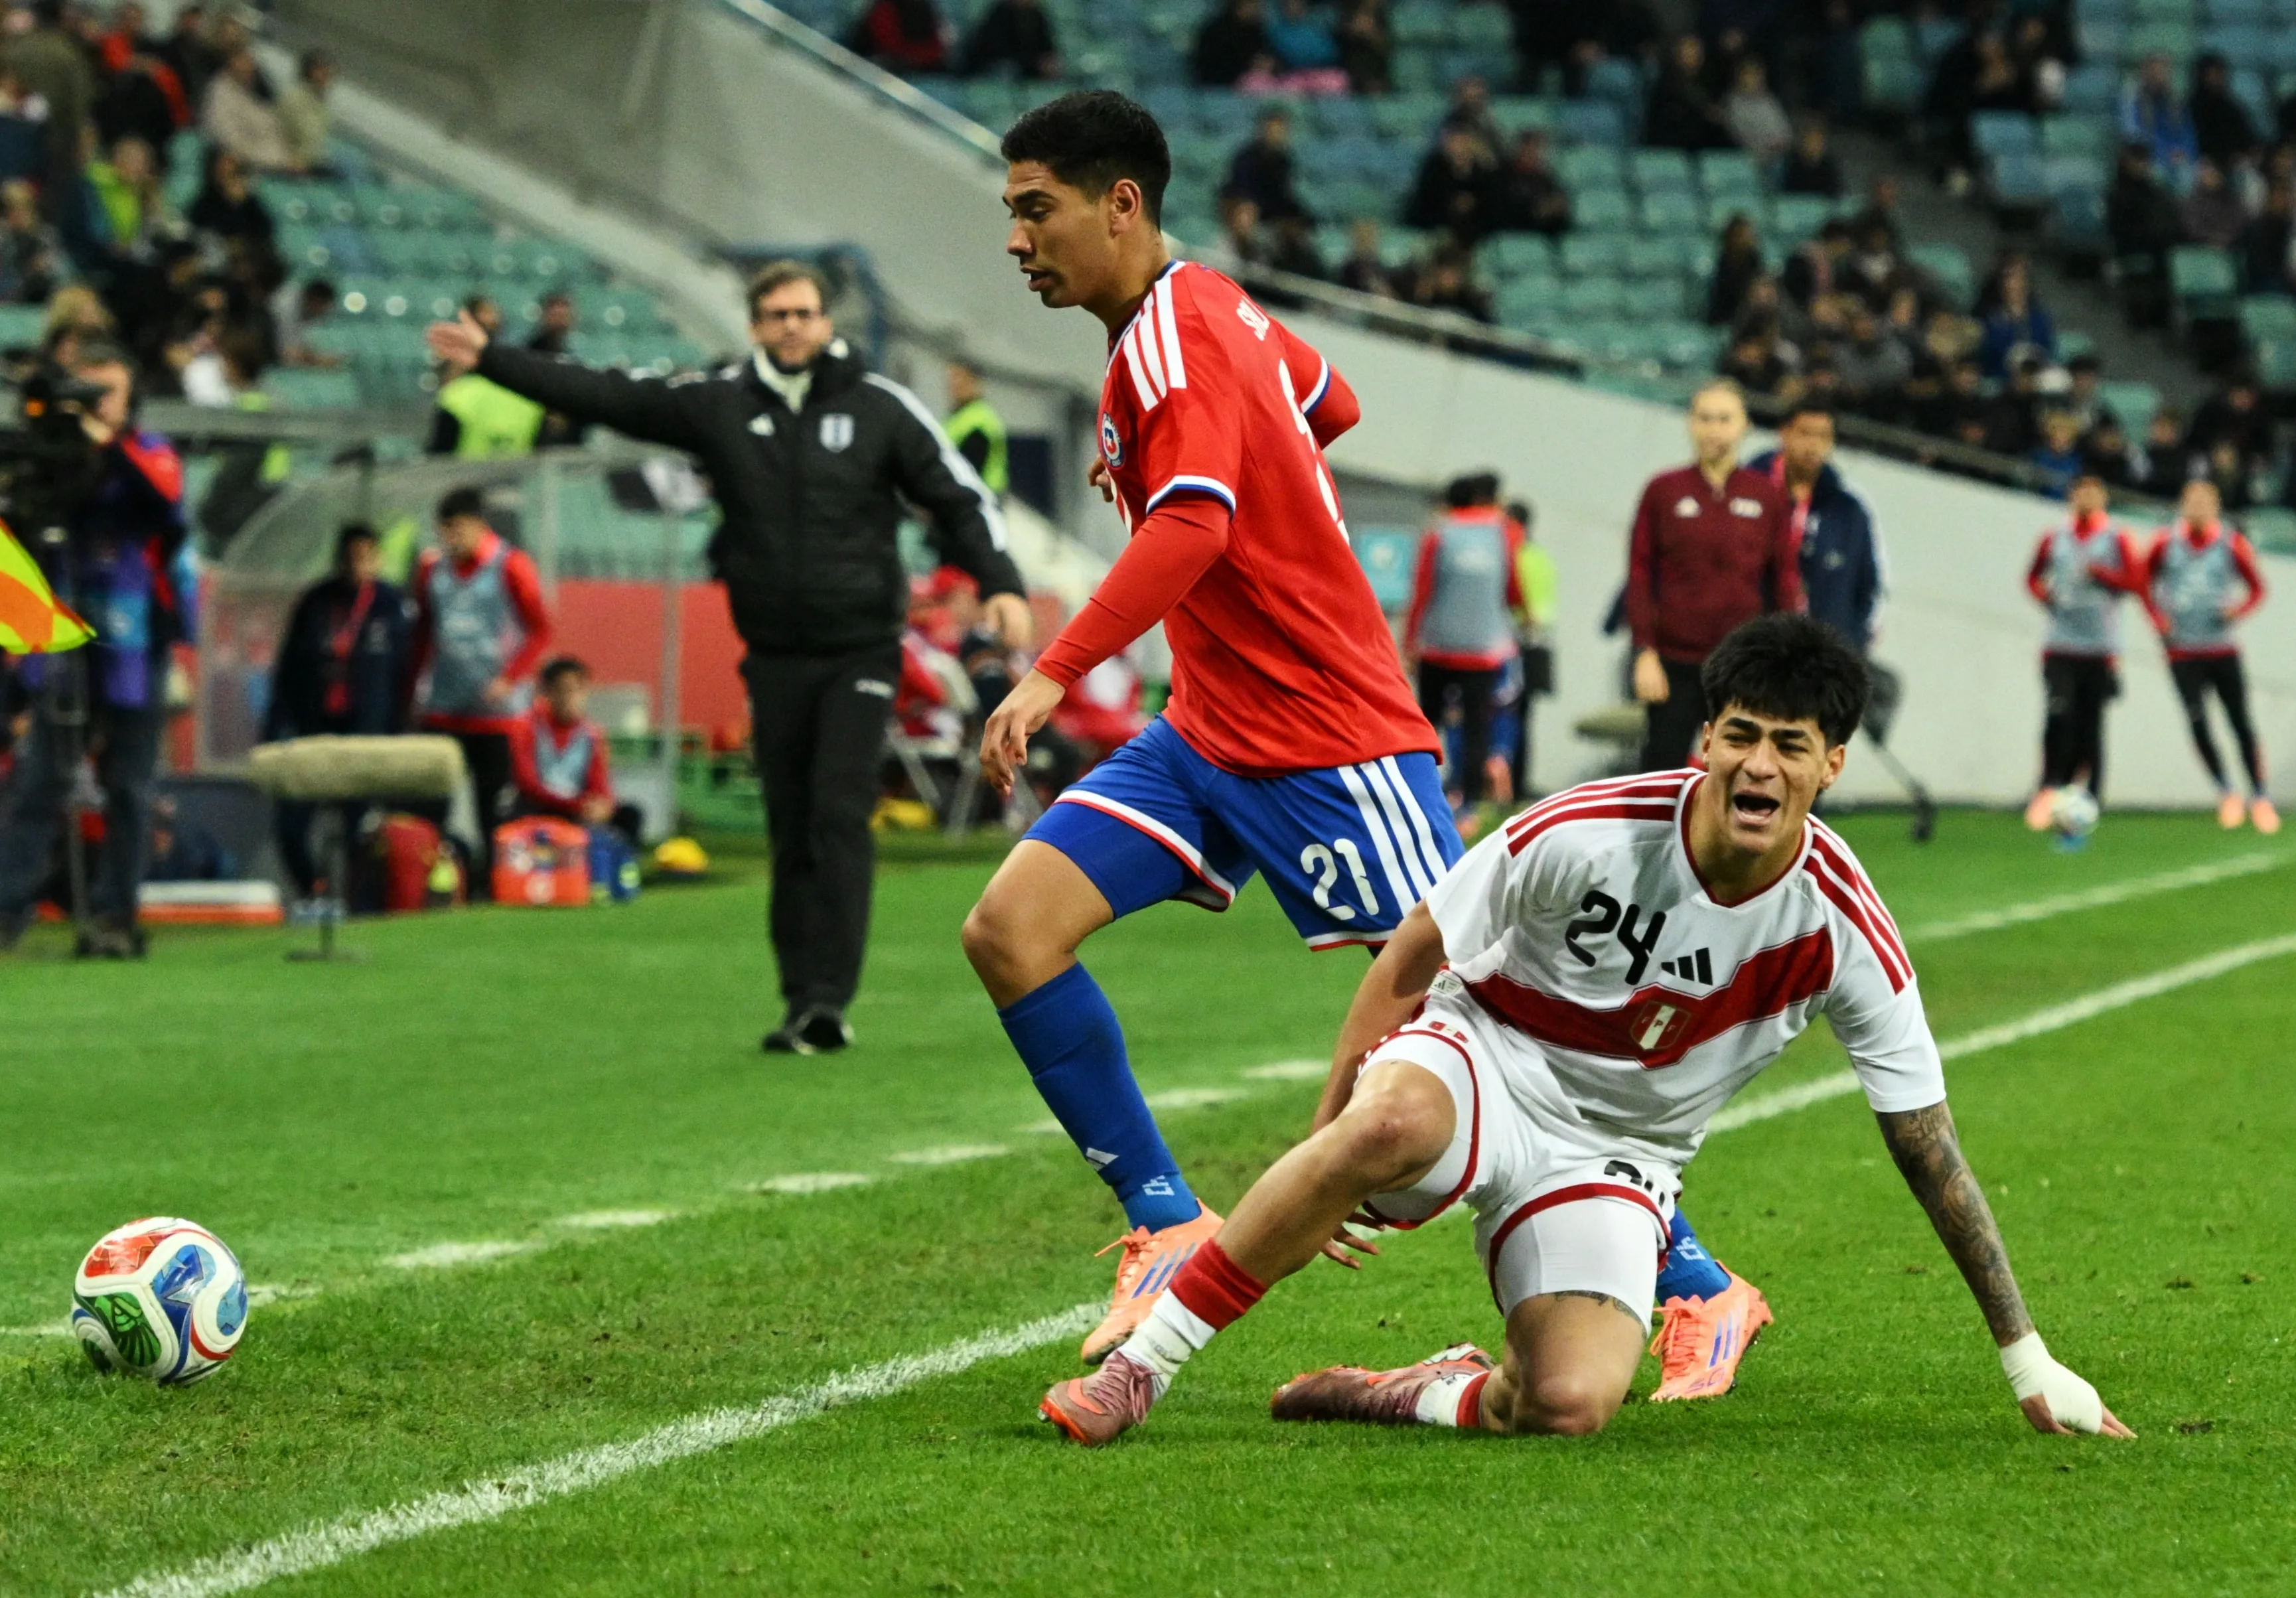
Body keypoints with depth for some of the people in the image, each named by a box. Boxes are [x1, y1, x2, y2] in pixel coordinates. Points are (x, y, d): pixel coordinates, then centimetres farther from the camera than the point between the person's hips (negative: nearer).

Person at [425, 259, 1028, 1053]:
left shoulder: (881, 407, -1)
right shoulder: (718, 404, 4)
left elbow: (961, 495, 0)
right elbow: (604, 397, 5)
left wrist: (1001, 585, -13)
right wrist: (491, 359, 3)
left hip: (861, 651, -3)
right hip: (774, 654, 3)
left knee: (841, 816, -13)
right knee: (790, 831, 5)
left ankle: (829, 996, -15)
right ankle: (801, 1000, 10)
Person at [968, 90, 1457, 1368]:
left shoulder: (1171, 340, -18)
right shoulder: (1214, 307, 9)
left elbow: (1196, 524, -35)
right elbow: (1331, 407, 28)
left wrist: (1056, 673, -42)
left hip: (1331, 740, -9)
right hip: (1211, 729, 10)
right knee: (1011, 928, -6)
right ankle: (1170, 1225, -1)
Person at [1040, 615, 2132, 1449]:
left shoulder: (1846, 934, -14)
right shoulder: (1586, 836, -19)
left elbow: (1931, 1152, -6)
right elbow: (1409, 960, -5)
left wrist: (2029, 1362, -4)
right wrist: (1326, 1140, -7)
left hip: (1614, 1156, 2)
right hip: (1482, 1064, -2)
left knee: (1573, 1404, -29)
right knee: (1389, 1121, -41)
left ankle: (1426, 1398, 4)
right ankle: (1137, 1369, -31)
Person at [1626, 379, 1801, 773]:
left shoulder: (1767, 496, 5)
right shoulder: (1664, 492, 2)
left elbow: (1785, 578, 7)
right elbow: (1640, 575, 2)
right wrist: (1645, 653, -6)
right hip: (1675, 664, -1)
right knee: (1662, 764, 0)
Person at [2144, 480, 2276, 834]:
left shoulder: (2232, 546, -3)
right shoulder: (2168, 545, 0)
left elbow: (2256, 589, 5)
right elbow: (2145, 582, 13)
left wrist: (2237, 611, -14)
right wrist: (2159, 617, 0)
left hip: (2223, 650, -1)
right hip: (2183, 653, 1)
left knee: (2240, 723, -1)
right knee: (2198, 722, -10)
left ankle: (2260, 797, 7)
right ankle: (2225, 791, 5)